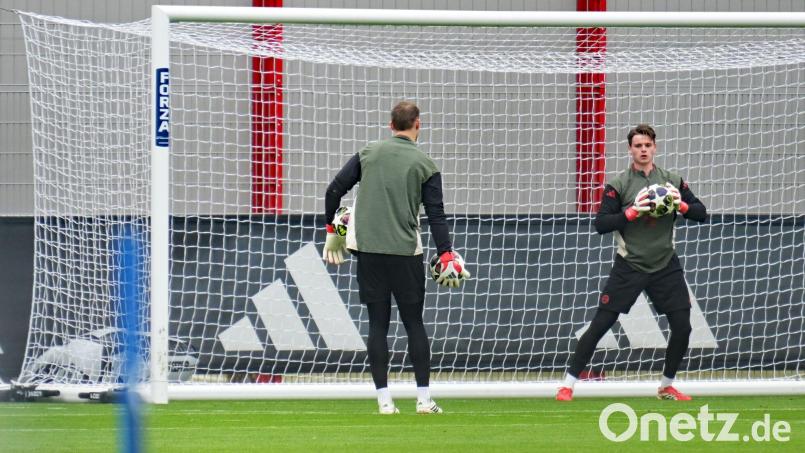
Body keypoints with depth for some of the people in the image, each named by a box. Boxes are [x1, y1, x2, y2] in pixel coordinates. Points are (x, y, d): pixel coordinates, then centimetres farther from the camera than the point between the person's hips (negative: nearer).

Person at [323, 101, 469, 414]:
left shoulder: (368, 154, 6)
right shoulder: (425, 165, 0)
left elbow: (334, 191, 5)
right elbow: (436, 215, -5)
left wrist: (332, 231, 18)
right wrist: (446, 257, -5)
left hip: (368, 249, 2)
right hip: (405, 252, -2)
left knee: (378, 323, 4)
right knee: (413, 323, 5)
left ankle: (384, 400, 1)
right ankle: (424, 399, 3)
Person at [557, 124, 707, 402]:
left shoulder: (672, 181, 5)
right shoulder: (619, 185, -4)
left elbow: (701, 213, 4)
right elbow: (601, 225, -11)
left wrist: (682, 205, -16)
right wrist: (632, 212, -25)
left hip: (665, 266, 3)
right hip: (629, 266, -3)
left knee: (682, 327, -2)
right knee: (600, 324, -6)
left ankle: (666, 387, 17)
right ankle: (568, 384, 0)